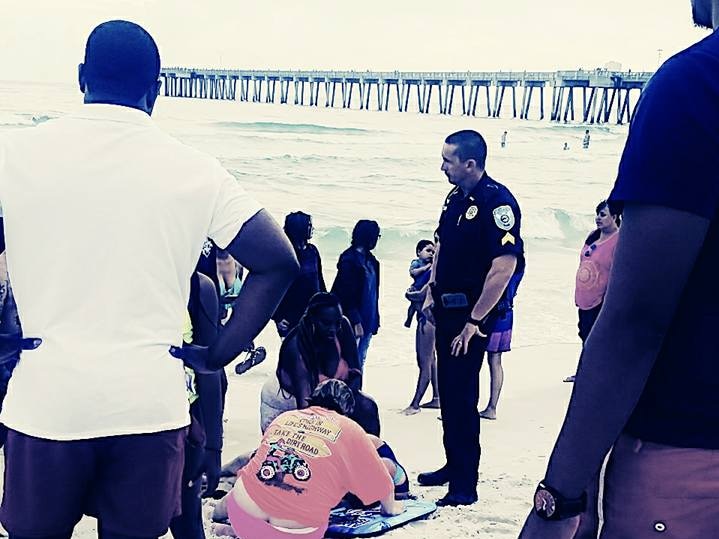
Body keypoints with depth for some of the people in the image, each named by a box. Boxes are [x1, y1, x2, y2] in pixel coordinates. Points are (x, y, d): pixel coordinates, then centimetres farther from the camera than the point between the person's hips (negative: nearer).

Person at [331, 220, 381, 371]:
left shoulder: (370, 260, 10)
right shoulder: (349, 259, -14)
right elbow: (347, 295, -16)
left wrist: (374, 319, 10)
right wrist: (355, 322, -18)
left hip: (367, 322, 8)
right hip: (354, 321, -8)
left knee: (361, 362, 12)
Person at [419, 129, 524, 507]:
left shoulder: (497, 201, -18)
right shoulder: (456, 199, 9)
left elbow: (504, 266, -24)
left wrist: (474, 321, -22)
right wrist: (432, 294, 13)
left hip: (471, 313, -9)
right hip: (447, 309, 9)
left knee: (462, 395, -5)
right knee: (448, 390, 16)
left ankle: (465, 485, 3)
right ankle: (453, 465, 30)